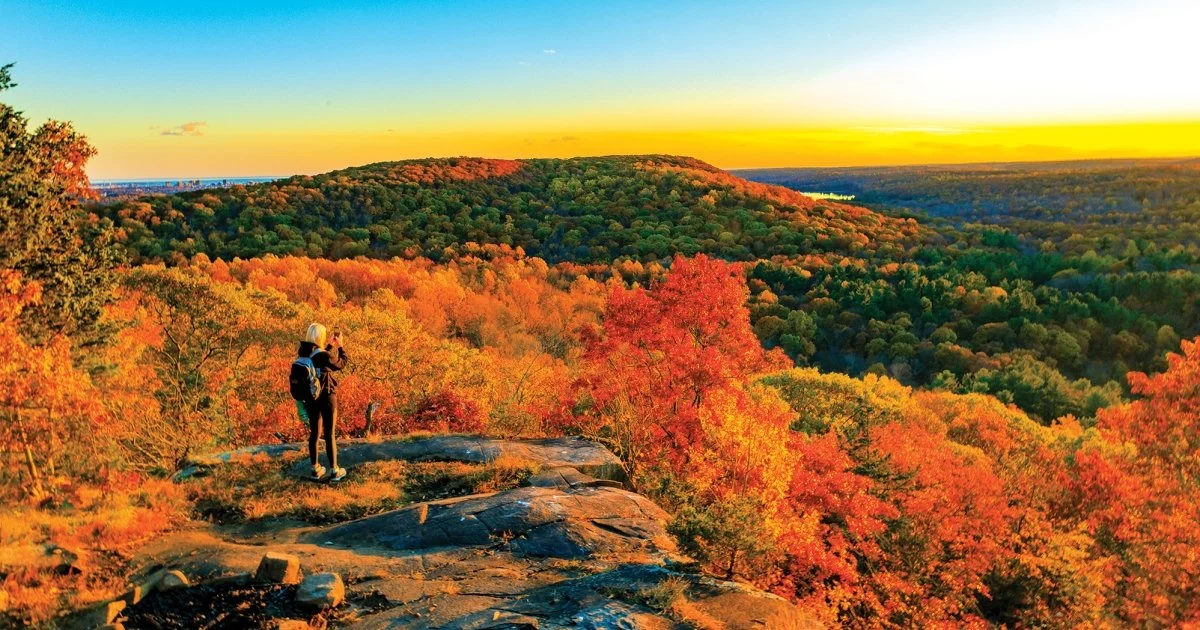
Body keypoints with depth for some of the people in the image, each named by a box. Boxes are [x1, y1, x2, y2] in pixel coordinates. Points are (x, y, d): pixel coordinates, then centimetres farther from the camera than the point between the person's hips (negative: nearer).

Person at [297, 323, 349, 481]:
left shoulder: (304, 353, -2)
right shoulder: (324, 355, -22)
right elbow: (342, 364, -5)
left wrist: (329, 346, 18)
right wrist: (340, 346, 5)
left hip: (310, 398, 6)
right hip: (326, 398, -6)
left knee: (314, 433, 15)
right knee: (329, 434, 3)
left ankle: (315, 469, 21)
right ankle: (334, 471, 10)